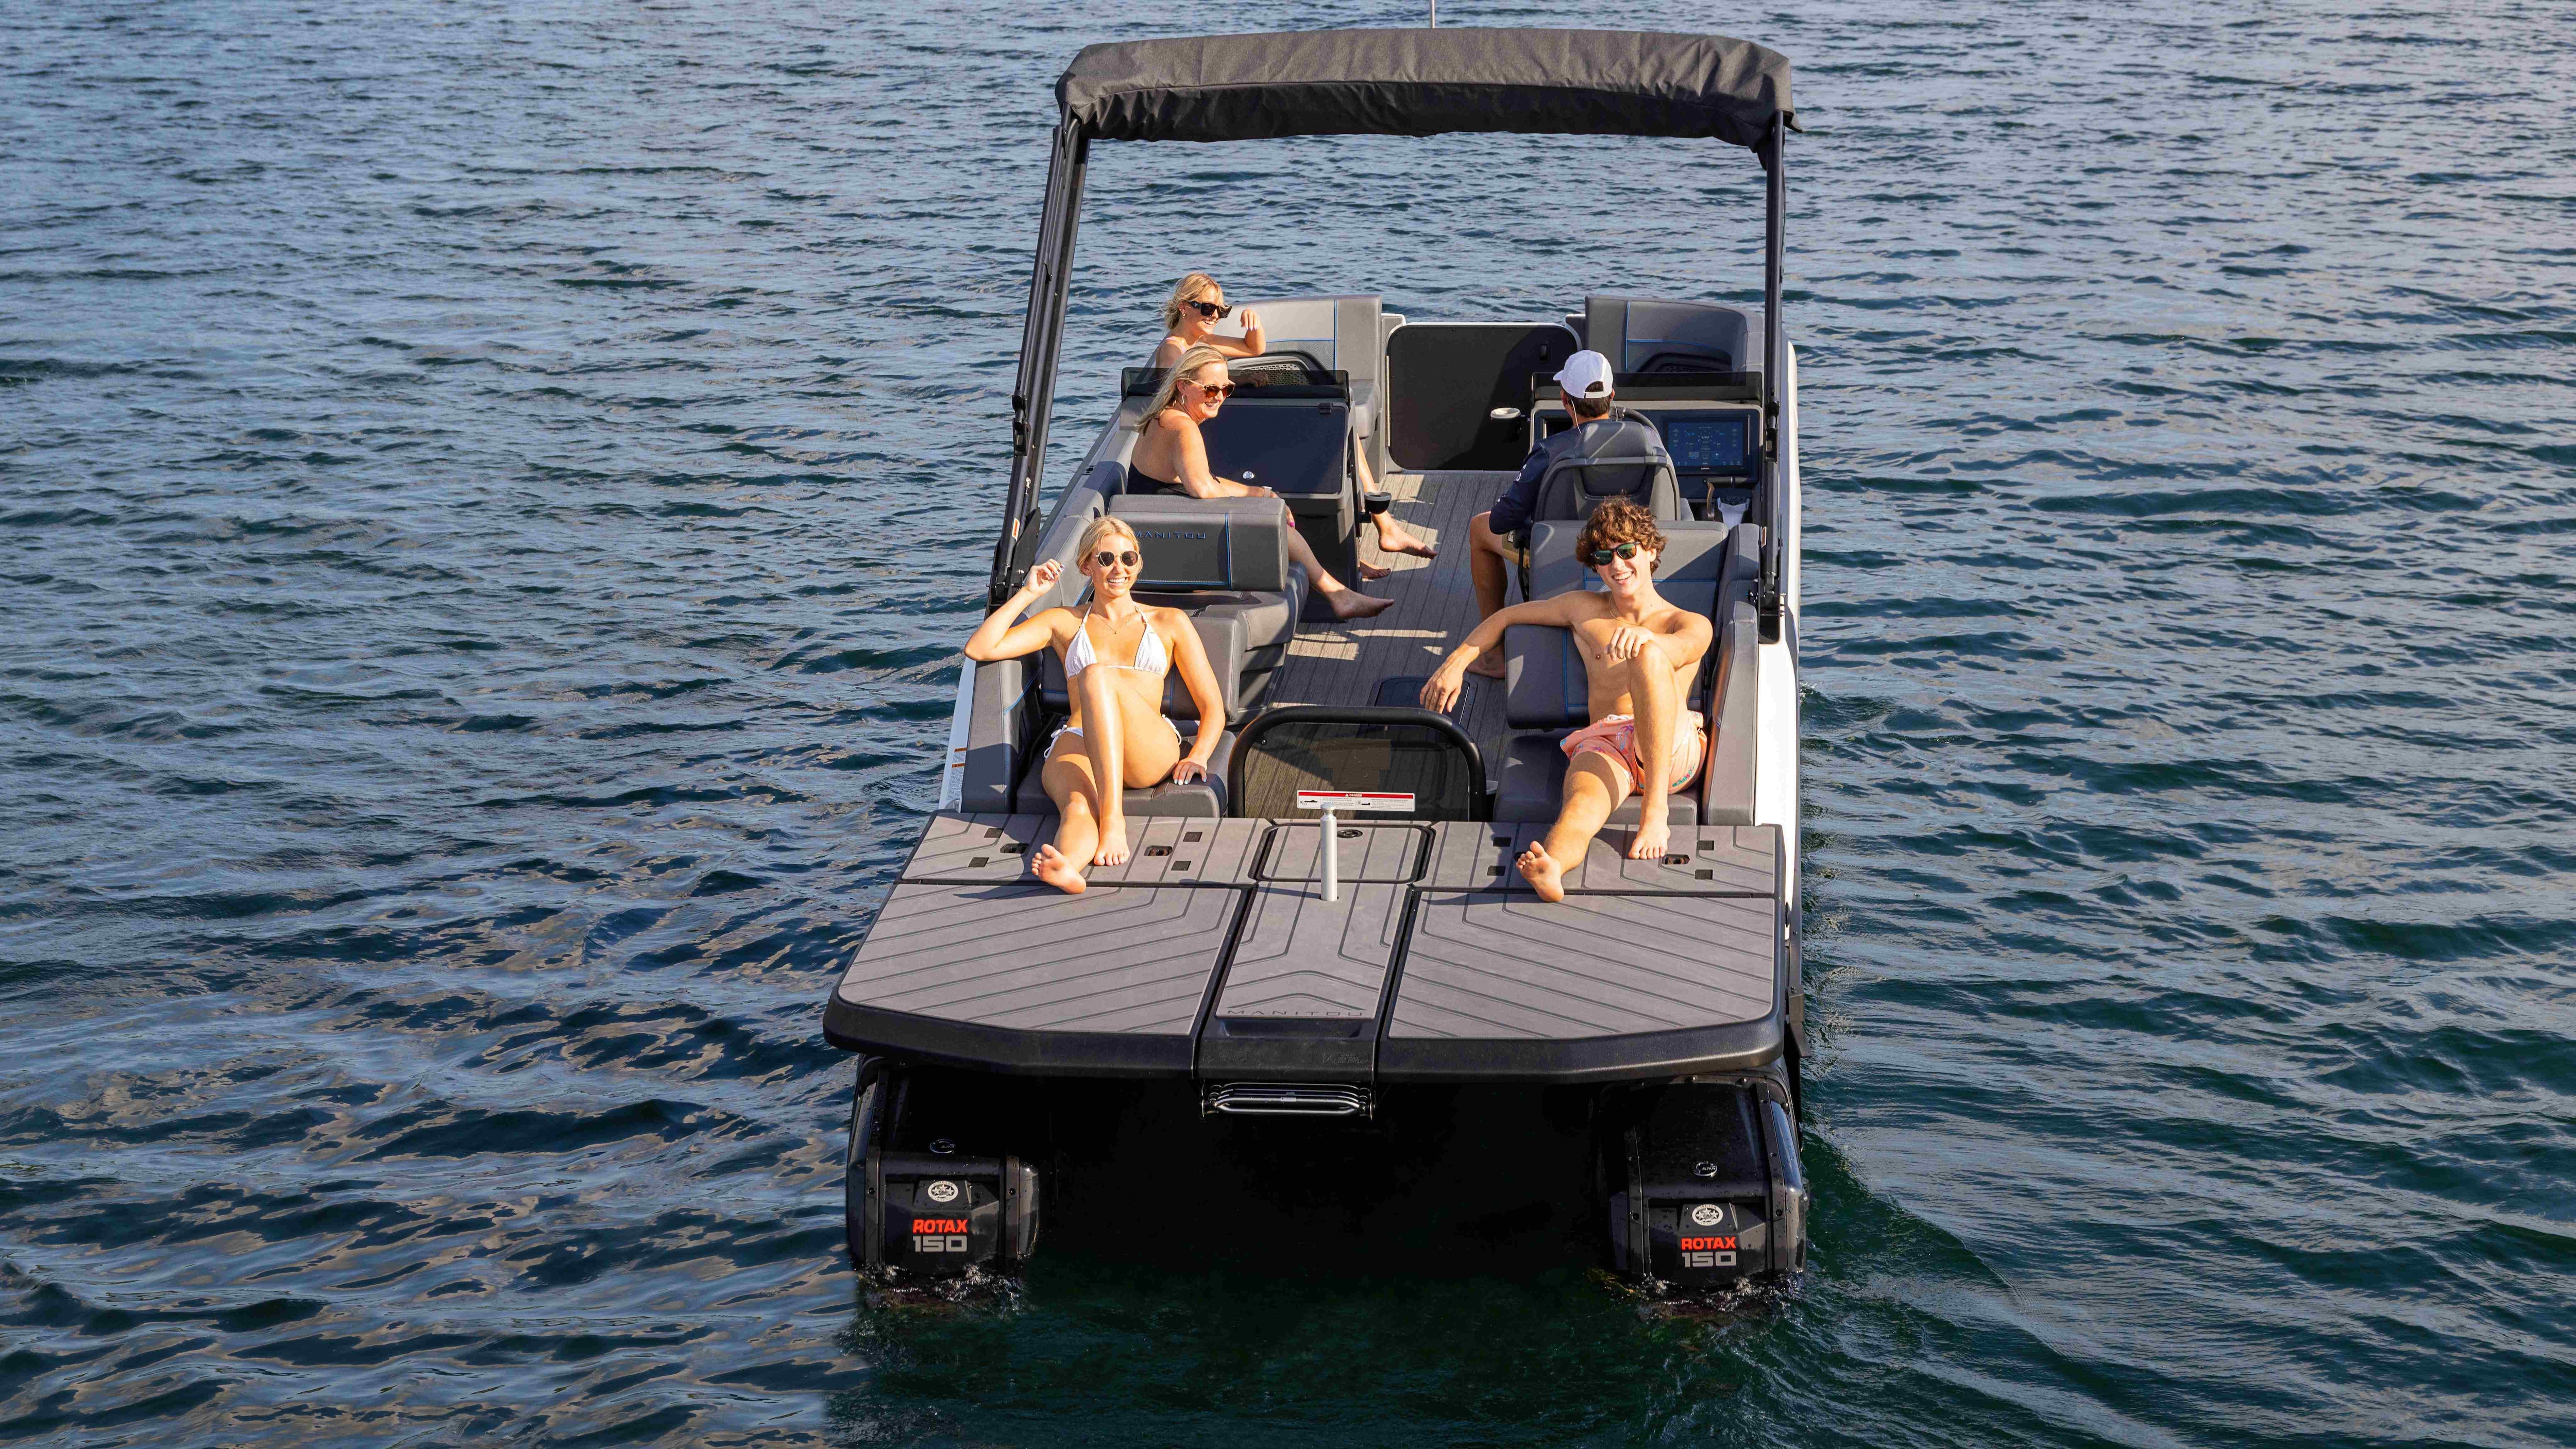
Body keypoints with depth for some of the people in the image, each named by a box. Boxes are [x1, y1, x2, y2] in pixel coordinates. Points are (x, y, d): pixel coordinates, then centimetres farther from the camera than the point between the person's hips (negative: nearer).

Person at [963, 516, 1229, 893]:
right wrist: (1028, 593, 16)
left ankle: (1114, 820, -50)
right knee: (1078, 807, -38)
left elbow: (1212, 707, 19)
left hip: (1151, 750, -1)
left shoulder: (1169, 622, 25)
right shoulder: (1064, 623, 28)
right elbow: (979, 649, 16)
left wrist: (1198, 755, -1)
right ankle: (1066, 867, -75)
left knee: (1097, 676, -34)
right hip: (1076, 745, 1)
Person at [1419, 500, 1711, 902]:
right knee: (1583, 802, -37)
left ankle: (1654, 811, -40)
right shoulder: (1585, 609, 27)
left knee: (1647, 654, -32)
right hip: (1602, 745, 2)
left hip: (1671, 751, -2)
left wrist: (1644, 636, -33)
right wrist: (1456, 662, 19)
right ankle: (1550, 871, -74)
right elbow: (1507, 616, 36)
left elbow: (1677, 651, -8)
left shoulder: (1692, 625, 17)